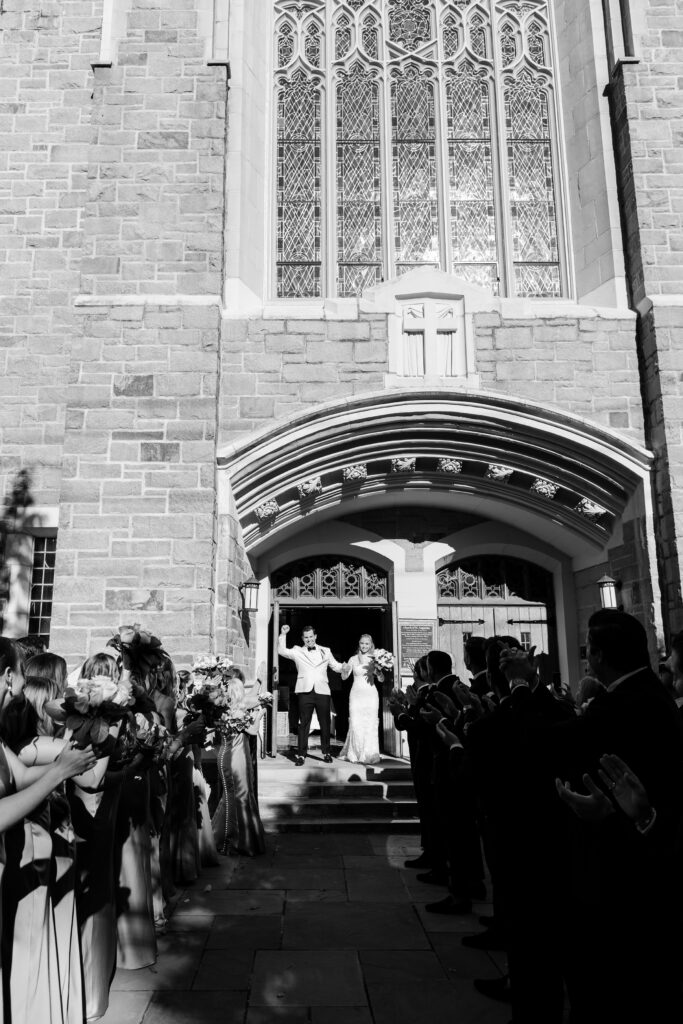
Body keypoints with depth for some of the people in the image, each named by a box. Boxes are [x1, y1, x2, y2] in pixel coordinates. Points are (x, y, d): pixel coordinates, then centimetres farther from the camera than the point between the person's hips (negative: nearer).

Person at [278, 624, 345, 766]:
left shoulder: (325, 651, 15)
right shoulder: (297, 652, 9)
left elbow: (336, 666, 17)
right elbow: (282, 651, -4)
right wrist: (283, 635, -14)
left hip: (322, 691, 2)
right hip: (305, 692, -2)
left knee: (325, 724, 7)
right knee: (303, 724, -1)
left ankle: (326, 753, 19)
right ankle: (301, 754, 5)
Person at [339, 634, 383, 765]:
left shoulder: (374, 660, 4)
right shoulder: (353, 659, 4)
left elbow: (381, 679, 0)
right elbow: (344, 677, 3)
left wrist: (378, 669, -19)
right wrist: (345, 669, -18)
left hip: (371, 694, 0)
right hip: (356, 694, 0)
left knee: (370, 726, 0)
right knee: (355, 725, -3)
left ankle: (369, 755, 10)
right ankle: (356, 755, 9)